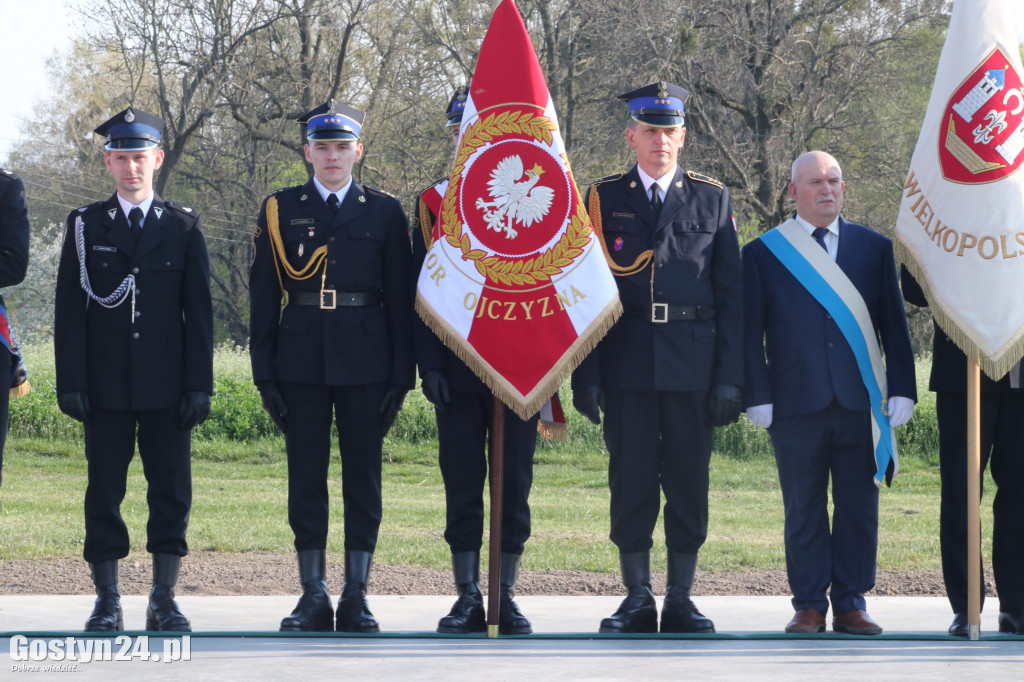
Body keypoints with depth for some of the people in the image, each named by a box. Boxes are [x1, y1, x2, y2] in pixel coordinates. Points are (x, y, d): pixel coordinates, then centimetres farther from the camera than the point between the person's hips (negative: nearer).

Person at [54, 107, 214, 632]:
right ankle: (107, 602, 8)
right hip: (106, 387, 0)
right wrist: (70, 383, -4)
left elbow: (199, 310, 5)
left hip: (167, 387, 0)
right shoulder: (85, 226, 6)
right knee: (104, 492, 1)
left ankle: (163, 599, 10)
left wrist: (199, 384, -2)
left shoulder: (184, 226, 6)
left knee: (171, 491, 1)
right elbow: (69, 310, 3)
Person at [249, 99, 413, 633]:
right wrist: (264, 372, 1)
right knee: (306, 477, 2)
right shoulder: (280, 210, 7)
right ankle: (313, 595, 8)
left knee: (363, 477, 1)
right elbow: (263, 297, 7)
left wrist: (401, 374, 0)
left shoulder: (384, 212, 6)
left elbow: (400, 299, 5)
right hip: (301, 363, 0)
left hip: (364, 363, 0)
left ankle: (356, 597, 7)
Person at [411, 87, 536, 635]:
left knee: (514, 483, 2)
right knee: (462, 484, 1)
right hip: (457, 369, 0)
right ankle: (468, 599, 6)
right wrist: (429, 365, -4)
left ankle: (507, 596, 9)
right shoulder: (433, 203, 7)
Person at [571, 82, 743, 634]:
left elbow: (731, 294, 7)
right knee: (630, 482, 1)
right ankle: (637, 601, 9)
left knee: (689, 483, 2)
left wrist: (730, 378, -1)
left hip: (693, 366, 0)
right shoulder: (603, 200, 8)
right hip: (627, 365, 0)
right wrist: (585, 375, -3)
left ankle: (680, 602, 9)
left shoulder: (712, 200, 10)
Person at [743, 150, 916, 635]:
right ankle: (809, 607, 8)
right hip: (796, 404, -1)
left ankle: (851, 604, 10)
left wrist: (901, 389, 2)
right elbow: (751, 333, 5)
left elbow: (894, 324, 10)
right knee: (803, 509, 1)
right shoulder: (762, 254, 8)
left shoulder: (875, 248, 12)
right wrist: (758, 396, -4)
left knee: (859, 505, 3)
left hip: (860, 400, 1)